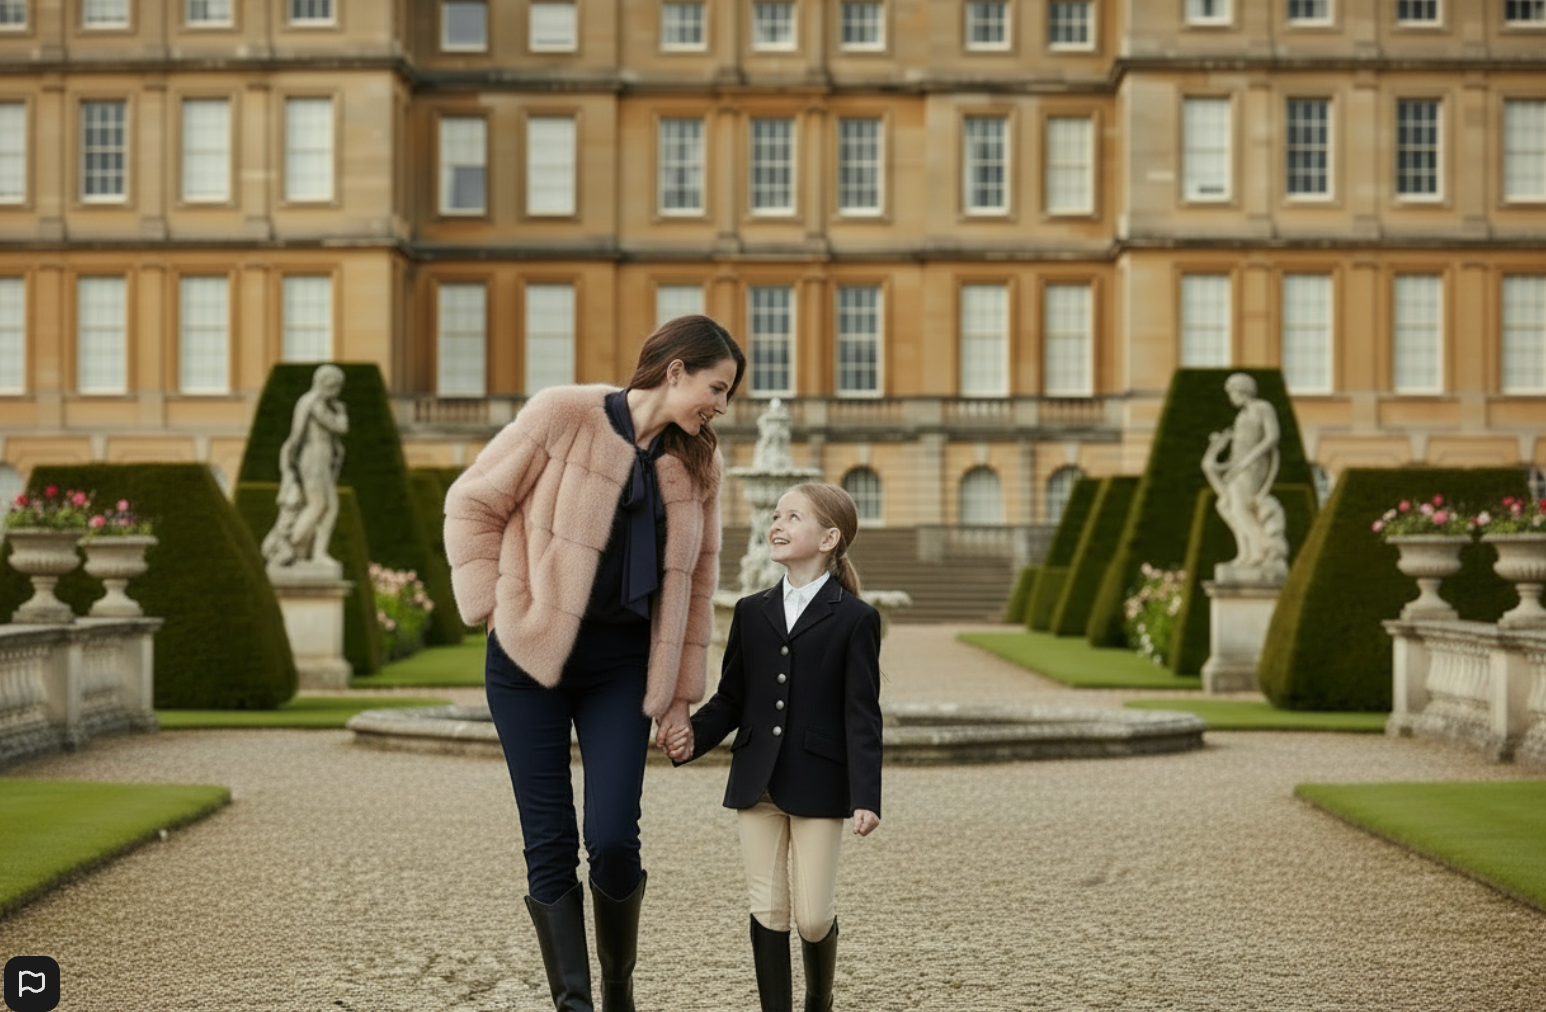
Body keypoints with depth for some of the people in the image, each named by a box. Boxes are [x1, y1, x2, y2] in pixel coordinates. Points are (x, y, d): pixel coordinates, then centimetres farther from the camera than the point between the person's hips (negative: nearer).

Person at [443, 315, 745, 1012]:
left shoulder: (698, 465, 7)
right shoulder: (563, 417, -7)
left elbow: (695, 583, 13)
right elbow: (473, 503, -2)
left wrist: (681, 693, 11)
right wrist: (496, 605, -8)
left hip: (622, 666, 3)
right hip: (531, 659, -2)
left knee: (613, 841, -7)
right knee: (550, 845, -2)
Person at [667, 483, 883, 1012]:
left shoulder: (855, 619, -2)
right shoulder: (751, 612, 11)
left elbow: (862, 715, -5)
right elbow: (730, 699, 12)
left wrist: (866, 796, -12)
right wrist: (693, 737, -7)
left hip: (818, 785, -3)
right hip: (758, 783, 4)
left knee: (812, 917, -1)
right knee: (768, 911, 4)